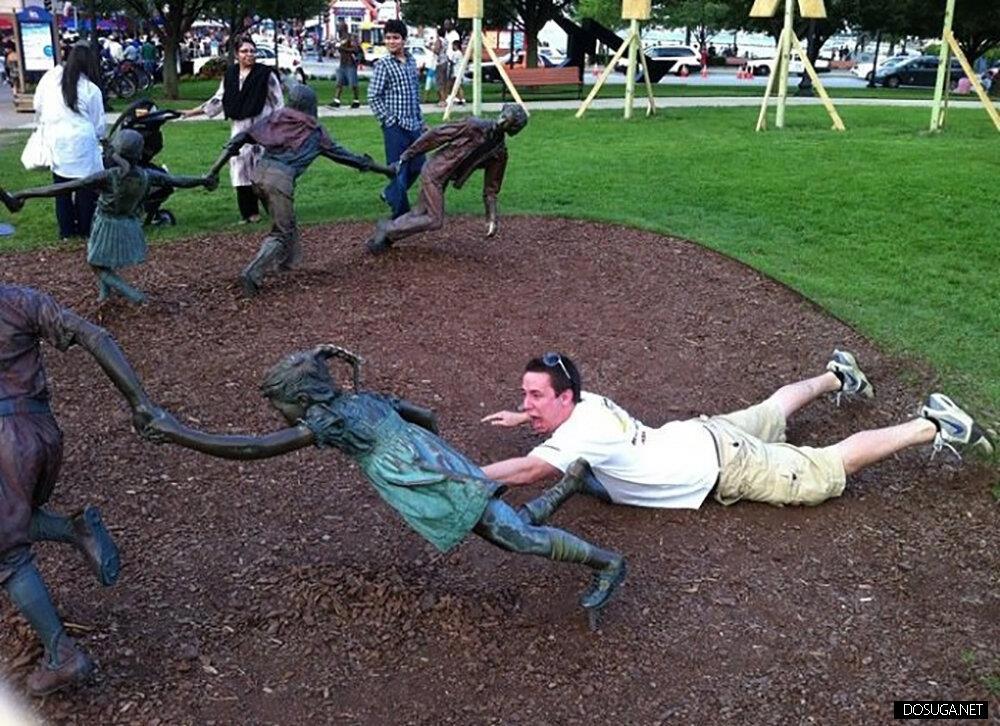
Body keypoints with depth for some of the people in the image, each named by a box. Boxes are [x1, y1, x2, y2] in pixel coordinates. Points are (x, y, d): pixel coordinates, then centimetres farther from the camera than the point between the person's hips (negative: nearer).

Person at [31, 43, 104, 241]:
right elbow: (98, 125, -1)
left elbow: (37, 106, 10)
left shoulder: (50, 77, 1)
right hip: (81, 145, -4)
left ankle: (66, 229, 20)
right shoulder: (91, 89, -7)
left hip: (55, 142, 4)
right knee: (86, 188, 8)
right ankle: (85, 228, 14)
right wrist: (98, 136, 20)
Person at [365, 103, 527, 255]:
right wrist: (408, 153, -7)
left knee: (419, 213, 9)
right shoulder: (474, 126, -17)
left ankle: (384, 237, 21)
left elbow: (491, 187, 7)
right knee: (435, 220, -9)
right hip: (434, 172, -6)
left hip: (443, 179, 6)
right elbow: (437, 134, -11)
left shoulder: (500, 152, 0)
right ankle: (387, 229, 2)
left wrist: (491, 218, 0)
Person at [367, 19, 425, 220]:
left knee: (417, 166, 14)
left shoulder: (411, 62, 11)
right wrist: (389, 120, -13)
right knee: (399, 170, -3)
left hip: (413, 125, 7)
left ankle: (390, 193, 35)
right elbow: (373, 97, -9)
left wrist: (421, 121, 17)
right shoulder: (383, 65, -8)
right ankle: (401, 214, 6)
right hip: (395, 127, -7)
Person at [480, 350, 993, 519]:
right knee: (769, 413, 34)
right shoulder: (585, 402, -5)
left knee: (827, 470, 2)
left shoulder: (584, 430, -30)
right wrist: (523, 419, 11)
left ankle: (932, 426, 12)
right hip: (703, 436, 8)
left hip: (724, 466, -8)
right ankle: (836, 377, 57)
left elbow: (529, 470, -44)